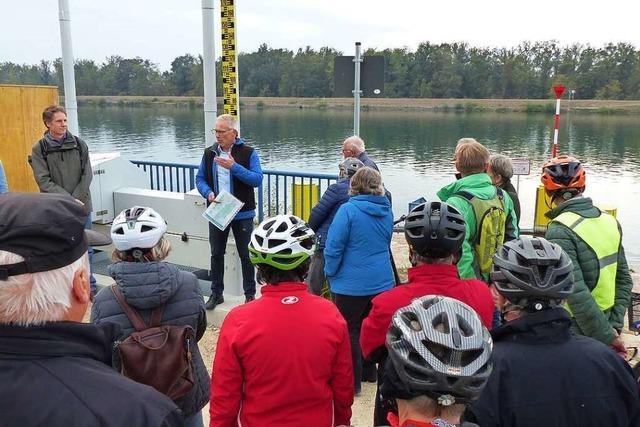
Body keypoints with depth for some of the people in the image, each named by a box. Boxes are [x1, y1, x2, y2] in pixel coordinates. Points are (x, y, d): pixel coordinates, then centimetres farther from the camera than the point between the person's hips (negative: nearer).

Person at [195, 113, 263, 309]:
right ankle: (216, 293, 28)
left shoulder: (248, 153, -8)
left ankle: (250, 294, 21)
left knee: (246, 255, 8)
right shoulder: (209, 153, 5)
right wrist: (208, 193, -11)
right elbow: (200, 178, 10)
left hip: (242, 214, -4)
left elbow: (257, 179, -16)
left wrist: (234, 166, -26)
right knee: (216, 254, 13)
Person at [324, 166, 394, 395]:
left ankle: (352, 381, 13)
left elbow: (333, 247, -17)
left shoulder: (348, 210, -17)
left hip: (351, 284, -6)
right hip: (382, 281, 6)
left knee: (349, 332, 6)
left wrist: (330, 273, -1)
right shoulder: (386, 211, 3)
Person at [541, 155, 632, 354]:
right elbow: (624, 280, 6)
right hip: (603, 326, 7)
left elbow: (577, 294, -26)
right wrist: (613, 326, 5)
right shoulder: (610, 221, 2)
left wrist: (606, 337, -17)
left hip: (574, 332, -7)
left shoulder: (560, 231, -21)